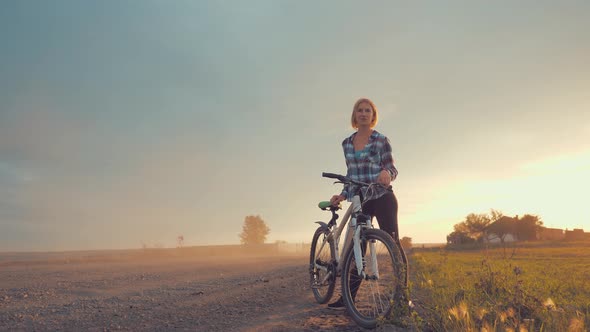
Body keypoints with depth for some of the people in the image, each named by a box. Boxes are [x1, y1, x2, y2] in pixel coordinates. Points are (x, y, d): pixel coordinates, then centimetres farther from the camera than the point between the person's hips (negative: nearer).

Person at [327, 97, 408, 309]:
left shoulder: (381, 140, -2)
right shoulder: (347, 143, 11)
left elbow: (392, 168, -5)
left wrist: (387, 173, -28)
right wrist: (343, 195, 6)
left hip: (382, 198, -4)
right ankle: (348, 297, 9)